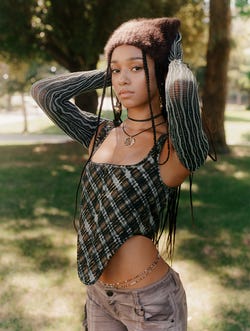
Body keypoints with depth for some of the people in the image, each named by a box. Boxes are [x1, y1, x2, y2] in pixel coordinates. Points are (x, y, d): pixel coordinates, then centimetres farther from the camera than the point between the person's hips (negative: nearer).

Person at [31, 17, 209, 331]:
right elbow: (43, 91, -1)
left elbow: (182, 90, -38)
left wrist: (175, 58, -15)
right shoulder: (100, 134, 1)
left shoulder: (175, 149, -18)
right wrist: (108, 74, -1)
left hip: (150, 301, -5)